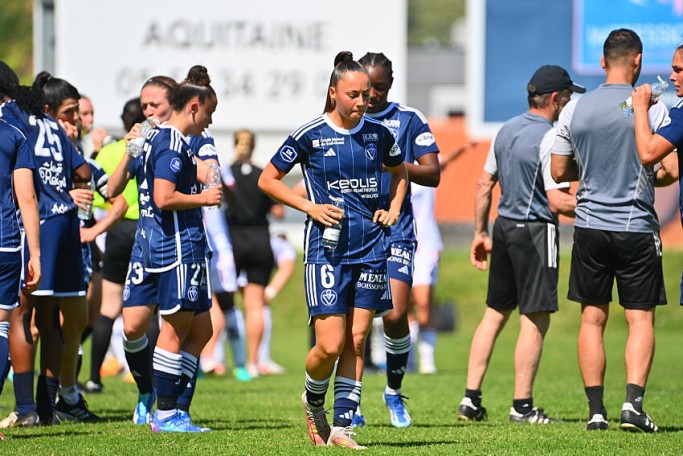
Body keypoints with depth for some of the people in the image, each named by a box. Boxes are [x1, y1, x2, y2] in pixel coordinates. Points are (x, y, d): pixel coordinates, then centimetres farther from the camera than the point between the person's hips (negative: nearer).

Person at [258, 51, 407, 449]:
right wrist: (310, 207, -7)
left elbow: (399, 170, 27)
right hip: (327, 248, -4)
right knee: (331, 344, -10)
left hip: (372, 247, 4)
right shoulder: (311, 135, -5)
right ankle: (313, 401, 20)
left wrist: (394, 208, 10)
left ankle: (342, 427, 7)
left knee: (357, 340, 2)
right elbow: (268, 180, 3)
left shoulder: (379, 133, 6)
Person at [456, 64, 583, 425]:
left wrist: (480, 233, 21)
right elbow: (557, 202, -19)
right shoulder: (549, 138, -14)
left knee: (494, 313, 13)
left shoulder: (506, 131, 10)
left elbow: (484, 184, 15)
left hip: (503, 226, 8)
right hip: (535, 232, -8)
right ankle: (522, 406, -1)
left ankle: (471, 399, 12)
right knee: (535, 320, -2)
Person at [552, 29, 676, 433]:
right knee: (641, 319, 2)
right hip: (637, 228, -3)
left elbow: (559, 172, 8)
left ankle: (596, 410, 5)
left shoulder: (574, 111, 2)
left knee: (593, 319, 9)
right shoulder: (653, 109, -8)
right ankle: (634, 401, -12)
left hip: (590, 226, 3)